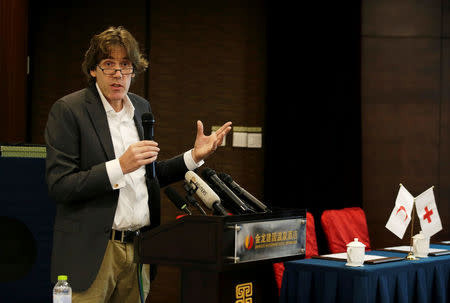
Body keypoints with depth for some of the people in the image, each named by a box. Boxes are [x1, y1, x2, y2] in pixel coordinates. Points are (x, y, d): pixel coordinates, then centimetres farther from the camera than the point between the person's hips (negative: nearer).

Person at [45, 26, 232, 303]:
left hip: (139, 248, 6)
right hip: (92, 253, -5)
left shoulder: (142, 108, 12)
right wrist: (120, 166, -22)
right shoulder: (68, 110, -8)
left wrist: (194, 156, 8)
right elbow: (58, 186, -14)